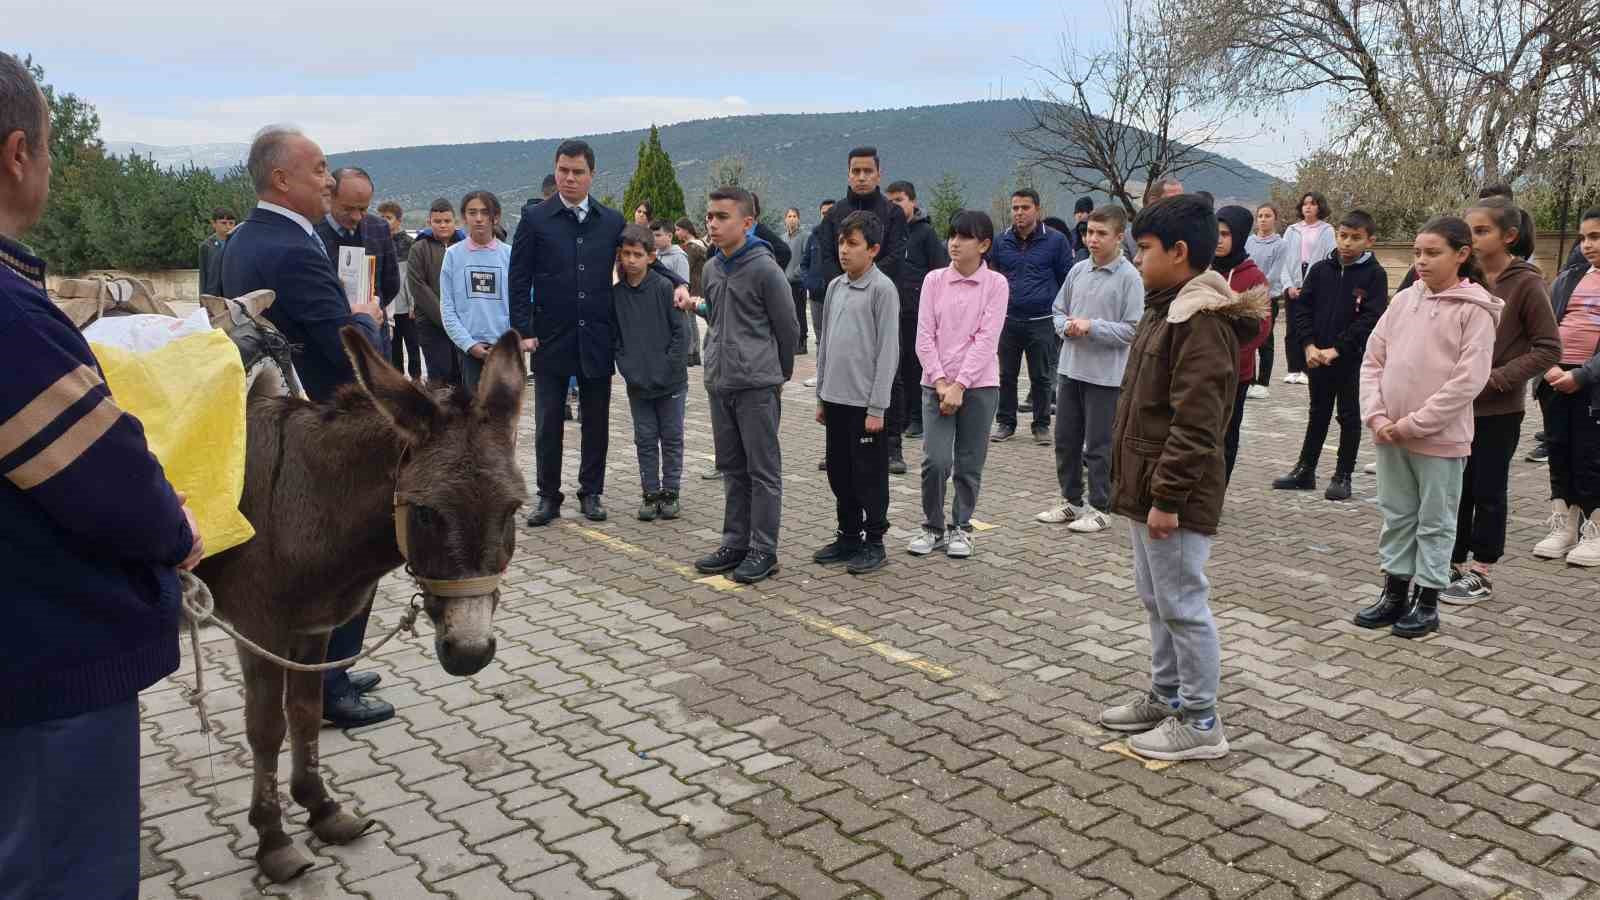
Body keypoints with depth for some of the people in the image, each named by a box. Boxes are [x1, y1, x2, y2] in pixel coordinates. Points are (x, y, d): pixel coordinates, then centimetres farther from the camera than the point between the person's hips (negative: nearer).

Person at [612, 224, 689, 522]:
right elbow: (614, 337, 6)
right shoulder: (616, 294, 1)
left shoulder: (664, 287, -8)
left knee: (672, 437, 7)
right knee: (645, 438, 8)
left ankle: (670, 492, 18)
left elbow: (681, 331, -8)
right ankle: (651, 493, 17)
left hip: (670, 381, -3)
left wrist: (668, 367, -12)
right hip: (637, 383, 3)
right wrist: (627, 368, -4)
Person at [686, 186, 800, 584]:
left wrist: (779, 374, 5)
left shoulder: (764, 269, -11)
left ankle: (763, 549, 8)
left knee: (763, 470, 1)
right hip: (719, 384, 7)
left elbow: (788, 328, -4)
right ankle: (735, 543, 23)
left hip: (757, 386, -7)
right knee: (732, 468, 14)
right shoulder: (711, 269, 10)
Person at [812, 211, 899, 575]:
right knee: (839, 474, 14)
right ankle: (848, 536, 26)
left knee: (869, 476, 3)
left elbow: (888, 350, -13)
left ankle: (874, 542, 14)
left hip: (865, 401, -7)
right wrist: (821, 397, 14)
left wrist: (877, 407, -15)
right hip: (836, 399, 7)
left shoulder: (882, 288, -10)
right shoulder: (835, 287, 11)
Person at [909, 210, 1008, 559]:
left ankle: (960, 528, 23)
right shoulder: (934, 280, 3)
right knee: (936, 461, -7)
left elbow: (986, 340, -9)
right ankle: (932, 527, 12)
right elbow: (924, 337, 0)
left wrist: (959, 386, -15)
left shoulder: (996, 284, -2)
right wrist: (941, 382, -10)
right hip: (937, 383, 1)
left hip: (979, 385, -1)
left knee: (969, 464, 6)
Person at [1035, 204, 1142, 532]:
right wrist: (1067, 326, -6)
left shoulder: (1129, 277, -10)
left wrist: (1091, 326, -18)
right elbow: (1057, 310, 15)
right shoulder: (1078, 270, 5)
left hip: (1105, 374, -6)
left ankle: (1099, 508, 17)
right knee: (1065, 440, 13)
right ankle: (1071, 501, 28)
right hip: (1070, 368, 6)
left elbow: (1133, 330, -13)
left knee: (1099, 445, 3)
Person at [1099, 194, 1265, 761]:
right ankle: (1166, 698, 34)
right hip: (1146, 486, 11)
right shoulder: (1166, 309, 14)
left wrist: (1167, 497, -23)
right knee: (1156, 600, 19)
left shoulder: (1202, 321, -19)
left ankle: (1200, 723, 12)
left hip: (1174, 494, -10)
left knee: (1183, 604, 0)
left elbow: (1194, 422, -24)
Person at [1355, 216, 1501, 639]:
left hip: (1440, 438, -5)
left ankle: (1427, 601, 19)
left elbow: (1469, 379, -16)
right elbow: (1373, 359, 6)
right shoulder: (1404, 299, 5)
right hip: (1390, 435, 5)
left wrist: (1415, 423, -16)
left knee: (1434, 521, 8)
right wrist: (1376, 415, -6)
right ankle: (1395, 592, 27)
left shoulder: (1475, 309, -9)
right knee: (1396, 515, 15)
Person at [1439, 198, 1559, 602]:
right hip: (1458, 404, 5)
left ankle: (1481, 574, 18)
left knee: (1488, 492, 6)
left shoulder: (1526, 283, -11)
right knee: (1456, 488, 11)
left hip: (1498, 410, -4)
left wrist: (1496, 378, -17)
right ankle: (1454, 565, 24)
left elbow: (1549, 349, -10)